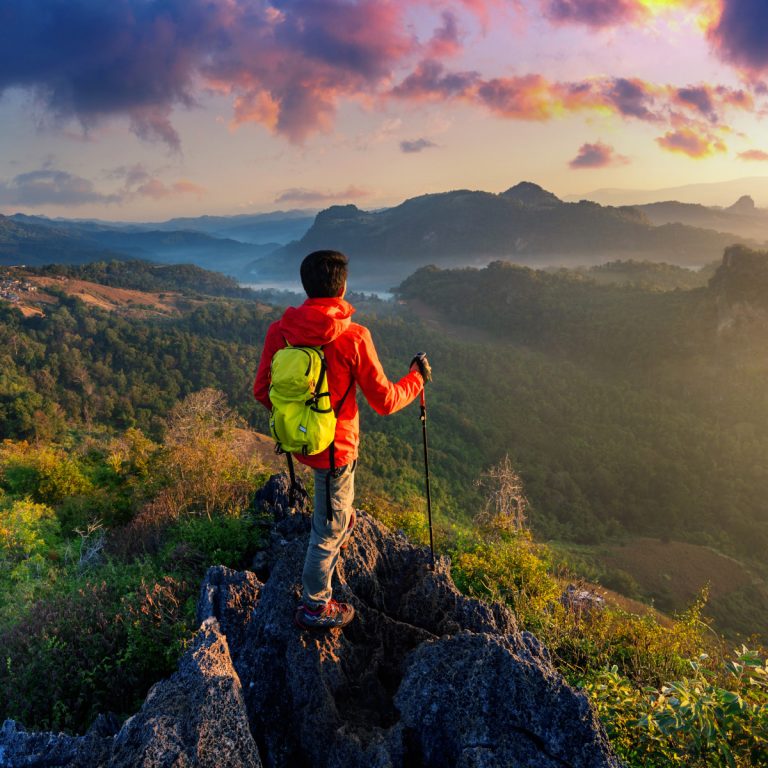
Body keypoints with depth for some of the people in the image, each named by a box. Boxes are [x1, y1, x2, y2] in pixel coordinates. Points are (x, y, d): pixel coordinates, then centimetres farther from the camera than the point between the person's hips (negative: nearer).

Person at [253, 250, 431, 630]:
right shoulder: (354, 338, -23)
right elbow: (384, 401, -15)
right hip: (334, 446, -5)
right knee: (330, 527, 12)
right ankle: (315, 607, 28)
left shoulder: (279, 330, -11)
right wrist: (417, 377, 4)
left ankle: (341, 518, 62)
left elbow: (262, 391, -2)